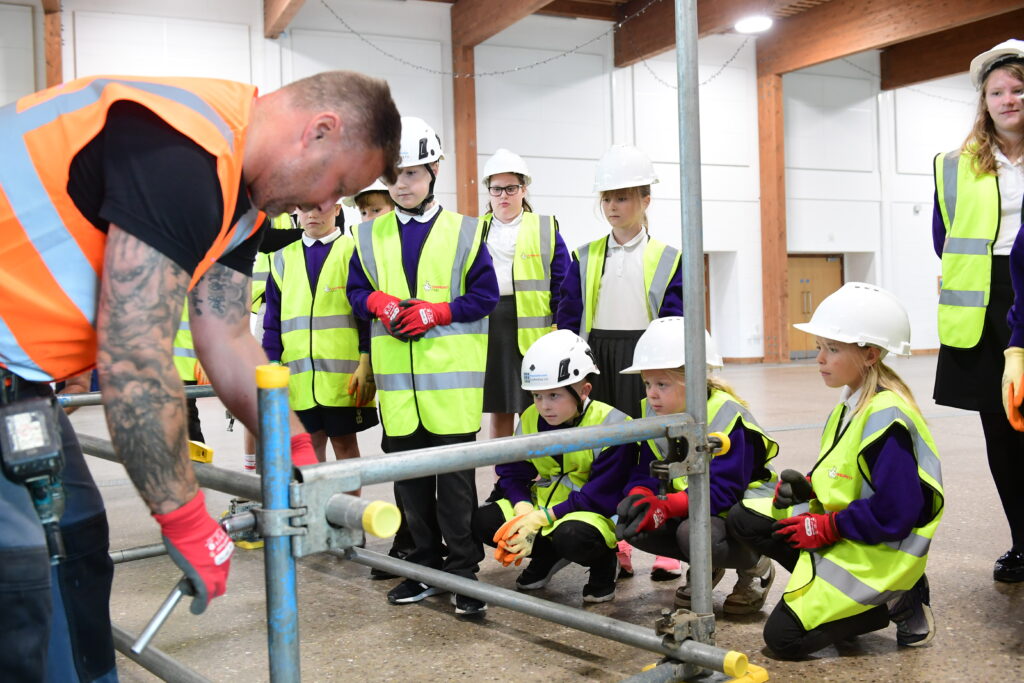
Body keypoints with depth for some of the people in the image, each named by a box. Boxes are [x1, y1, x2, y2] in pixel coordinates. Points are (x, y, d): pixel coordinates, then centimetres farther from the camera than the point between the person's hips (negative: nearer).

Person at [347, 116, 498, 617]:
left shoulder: (463, 232, 2)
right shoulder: (369, 235, 11)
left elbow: (486, 295, -1)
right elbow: (355, 290, 12)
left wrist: (434, 313, -14)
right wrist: (380, 303, -10)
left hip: (451, 377, -3)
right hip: (396, 378, 3)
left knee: (455, 477, -2)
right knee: (409, 477, 10)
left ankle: (463, 571, 8)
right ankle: (425, 567, 22)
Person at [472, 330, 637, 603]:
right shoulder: (530, 420, -1)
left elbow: (599, 497, -21)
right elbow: (512, 475, 2)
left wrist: (541, 518, -27)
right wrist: (524, 511, -20)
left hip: (595, 512, -6)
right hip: (542, 506, 6)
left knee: (571, 537, -39)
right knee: (483, 521, -14)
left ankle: (602, 561, -1)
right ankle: (548, 555, 10)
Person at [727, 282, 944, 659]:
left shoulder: (886, 418, -25)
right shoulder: (850, 404, 5)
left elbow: (894, 515, -27)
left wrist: (825, 527, -18)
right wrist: (807, 486, -3)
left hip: (879, 550, -9)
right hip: (837, 525, 9)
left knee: (783, 637, -10)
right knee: (743, 518, 3)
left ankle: (897, 602, 1)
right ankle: (832, 585, 4)